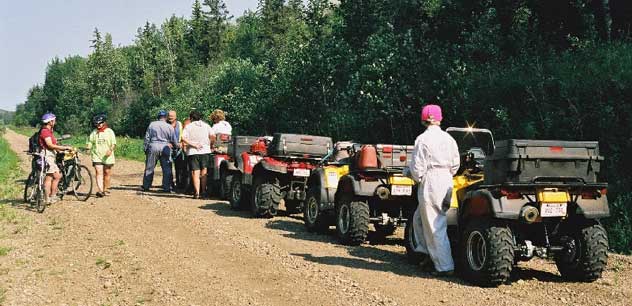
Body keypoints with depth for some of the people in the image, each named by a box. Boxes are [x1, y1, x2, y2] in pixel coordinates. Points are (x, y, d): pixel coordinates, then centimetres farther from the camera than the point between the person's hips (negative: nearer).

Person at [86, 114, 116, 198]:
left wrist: (110, 150, -22)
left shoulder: (109, 132, 1)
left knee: (107, 173, 8)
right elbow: (90, 143, 10)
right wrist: (88, 146, -14)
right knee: (99, 173, -11)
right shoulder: (94, 132, 9)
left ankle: (106, 189, 24)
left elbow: (114, 144, -3)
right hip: (97, 156, 1)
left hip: (107, 157, -1)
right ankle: (100, 190, -19)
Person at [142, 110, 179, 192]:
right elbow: (174, 140, 7)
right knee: (167, 169, 5)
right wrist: (177, 146, 26)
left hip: (153, 146, 1)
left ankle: (146, 186, 13)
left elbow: (147, 138, 5)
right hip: (165, 148, -1)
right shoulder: (169, 127, 1)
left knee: (149, 168, 9)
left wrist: (146, 148, 12)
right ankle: (166, 187, 3)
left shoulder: (152, 125, 4)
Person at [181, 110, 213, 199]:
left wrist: (193, 144, -9)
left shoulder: (188, 126, 4)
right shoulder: (206, 125, 9)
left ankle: (197, 192, -11)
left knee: (195, 173, -2)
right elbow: (213, 136, -5)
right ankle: (203, 191, 12)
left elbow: (183, 138, -11)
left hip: (193, 152, -2)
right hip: (205, 151, 2)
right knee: (204, 172, 12)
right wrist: (210, 145, 8)